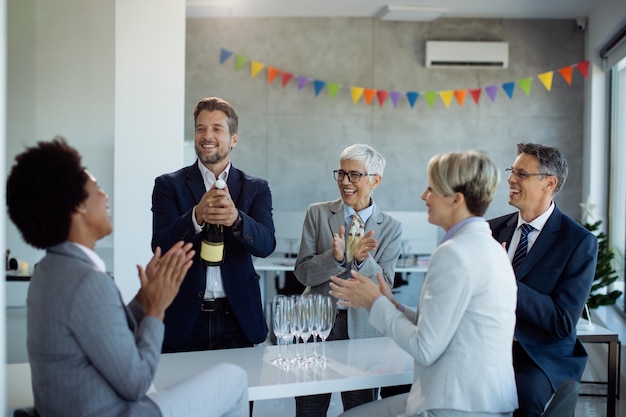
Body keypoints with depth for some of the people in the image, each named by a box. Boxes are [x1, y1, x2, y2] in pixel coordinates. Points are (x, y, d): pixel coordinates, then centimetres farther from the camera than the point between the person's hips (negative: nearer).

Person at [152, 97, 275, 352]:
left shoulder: (256, 189, 6)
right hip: (184, 320, -1)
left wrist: (236, 218, -30)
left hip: (238, 320, 1)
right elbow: (160, 246, -9)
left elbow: (266, 245, -9)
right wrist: (197, 215, -28)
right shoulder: (169, 185, 3)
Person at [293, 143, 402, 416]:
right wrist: (336, 256, -23)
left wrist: (361, 259, -24)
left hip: (363, 330, 0)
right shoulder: (317, 214, 2)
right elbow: (302, 272, -4)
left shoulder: (390, 228, 2)